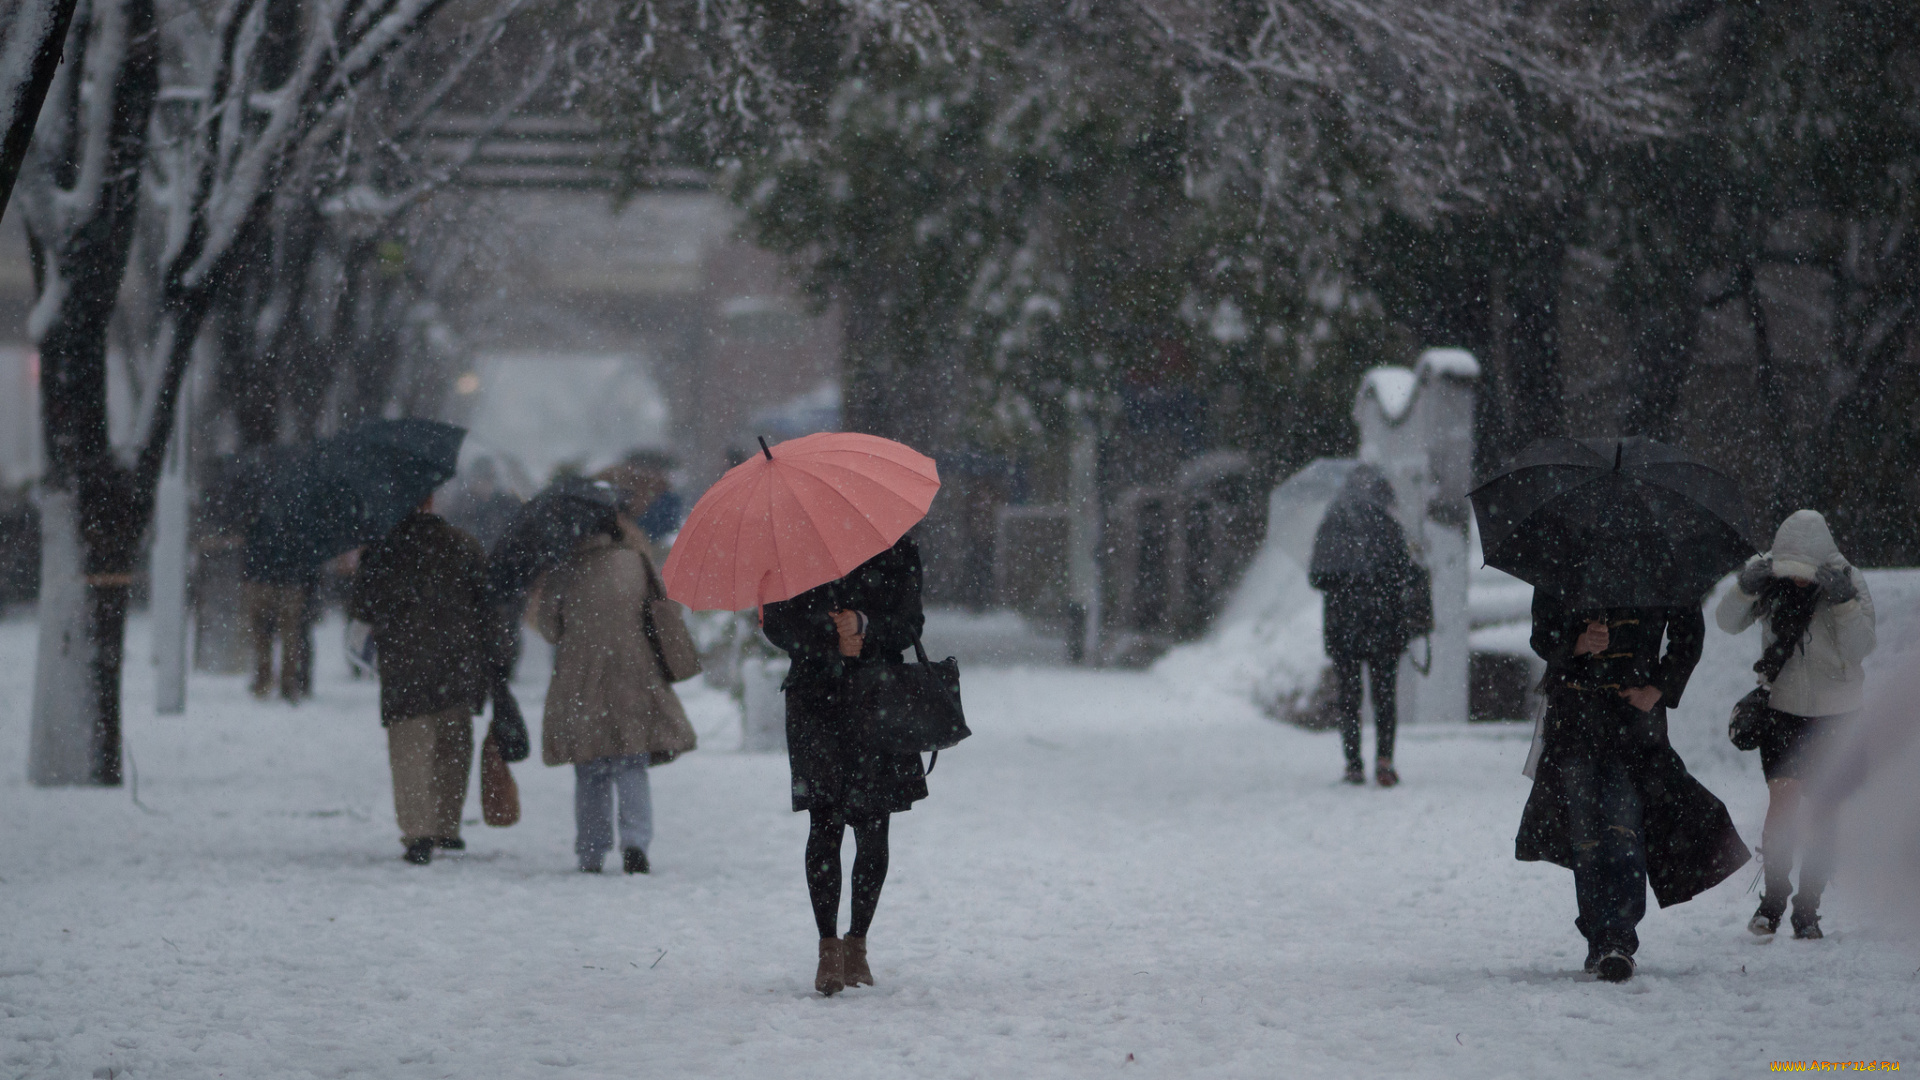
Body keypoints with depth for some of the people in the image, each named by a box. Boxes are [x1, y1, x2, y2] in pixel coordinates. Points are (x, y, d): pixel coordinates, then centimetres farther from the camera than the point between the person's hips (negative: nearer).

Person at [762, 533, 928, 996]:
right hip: (816, 701, -1)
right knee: (825, 823, -10)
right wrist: (831, 640, -12)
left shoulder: (897, 553, 7)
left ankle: (857, 942, 14)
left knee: (871, 828, 2)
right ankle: (828, 946, -9)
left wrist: (864, 627, -18)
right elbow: (777, 625, 4)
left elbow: (909, 626, 0)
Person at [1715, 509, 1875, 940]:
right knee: (1782, 802, -11)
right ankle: (1773, 896, 0)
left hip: (1835, 711, 0)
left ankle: (1808, 908, 9)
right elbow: (1727, 622, -12)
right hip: (1783, 707, 1)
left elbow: (1860, 648, -18)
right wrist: (1747, 587, -29)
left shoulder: (1848, 581, -13)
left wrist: (1843, 601, -33)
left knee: (1823, 810, 1)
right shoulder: (1770, 575, -9)